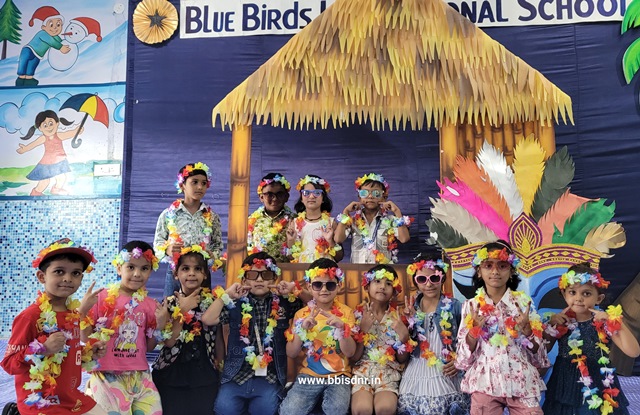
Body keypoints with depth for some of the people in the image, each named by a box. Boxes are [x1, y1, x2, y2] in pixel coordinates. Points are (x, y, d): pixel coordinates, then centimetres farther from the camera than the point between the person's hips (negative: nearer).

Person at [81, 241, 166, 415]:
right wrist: (83, 310, -15)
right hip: (107, 376, -3)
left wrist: (160, 326, -6)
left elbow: (148, 347, 9)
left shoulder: (151, 305, 4)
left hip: (139, 376, 3)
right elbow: (85, 338, -3)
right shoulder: (103, 298, -5)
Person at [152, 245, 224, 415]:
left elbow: (218, 338, 8)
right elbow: (169, 342, -11)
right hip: (171, 377, -1)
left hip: (205, 377, 1)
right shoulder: (169, 303, -1)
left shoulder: (213, 302, 1)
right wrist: (182, 311, -16)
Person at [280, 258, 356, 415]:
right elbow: (291, 354, 0)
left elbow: (350, 353, -6)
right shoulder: (301, 314, 5)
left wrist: (341, 328, -23)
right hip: (308, 375, 1)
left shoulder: (345, 312, 1)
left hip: (338, 375, -1)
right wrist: (302, 329, -16)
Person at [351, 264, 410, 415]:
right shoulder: (358, 314, 3)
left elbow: (402, 359, 7)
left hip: (388, 373, 1)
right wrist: (363, 329, -13)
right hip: (362, 371, -1)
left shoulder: (397, 317, 5)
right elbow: (353, 357, -1)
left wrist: (403, 336, -11)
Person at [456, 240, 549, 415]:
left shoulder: (524, 302, 1)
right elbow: (464, 357, 0)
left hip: (522, 383, 0)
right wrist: (475, 327, -14)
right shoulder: (471, 306, 1)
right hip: (485, 384, 0)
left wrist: (526, 328, -14)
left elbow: (537, 355, 3)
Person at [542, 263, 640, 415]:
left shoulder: (604, 322, -7)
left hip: (597, 387, -2)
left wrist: (616, 321, -21)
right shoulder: (560, 321, -1)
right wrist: (551, 324, -9)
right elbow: (543, 350, 2)